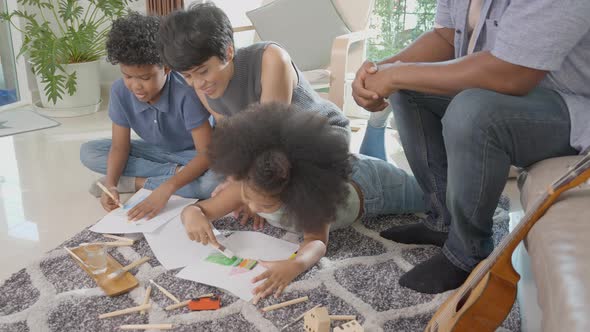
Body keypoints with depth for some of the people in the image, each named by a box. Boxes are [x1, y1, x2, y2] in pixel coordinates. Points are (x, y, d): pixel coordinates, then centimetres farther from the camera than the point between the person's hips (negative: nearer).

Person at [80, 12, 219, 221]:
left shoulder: (186, 93, -33)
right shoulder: (120, 91, -18)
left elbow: (207, 153, -34)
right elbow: (120, 146, -11)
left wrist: (167, 188, -47)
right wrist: (110, 183, -32)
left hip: (192, 155, -5)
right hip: (155, 152, 5)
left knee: (216, 179, -38)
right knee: (88, 153, -12)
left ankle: (137, 182, -19)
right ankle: (175, 171, -17)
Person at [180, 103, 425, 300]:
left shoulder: (310, 193, -46)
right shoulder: (247, 185, -34)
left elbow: (317, 241, -55)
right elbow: (199, 209, -31)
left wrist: (295, 265, -77)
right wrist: (193, 215, -56)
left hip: (365, 182, -4)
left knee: (430, 197, 20)